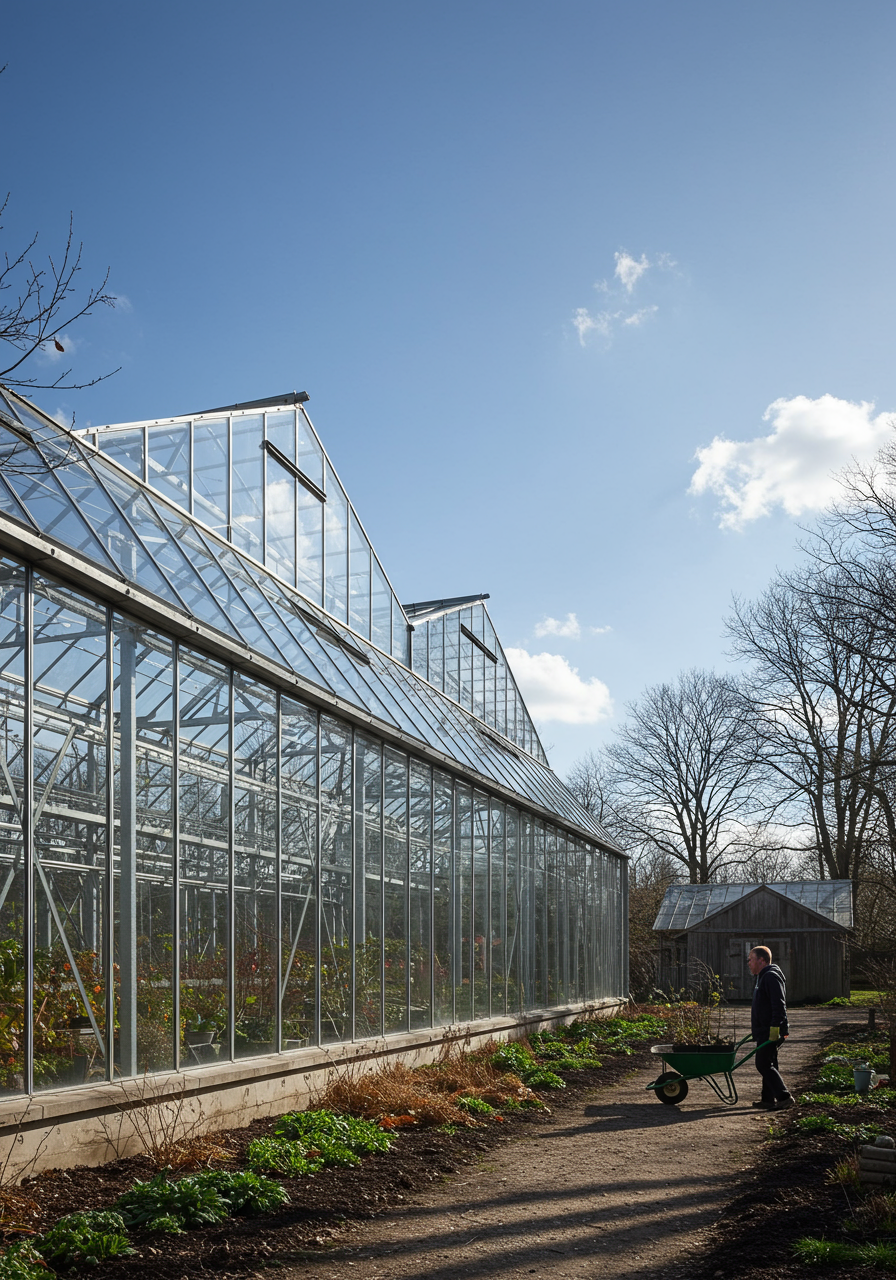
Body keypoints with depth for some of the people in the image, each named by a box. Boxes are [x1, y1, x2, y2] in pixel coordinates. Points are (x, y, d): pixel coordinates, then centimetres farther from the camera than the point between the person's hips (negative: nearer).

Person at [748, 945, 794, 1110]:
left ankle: (784, 1098, -11)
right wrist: (754, 1025, 27)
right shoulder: (763, 977, 19)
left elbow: (779, 1005, -23)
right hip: (764, 1031, 11)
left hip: (770, 1031, -11)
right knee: (766, 1064, 13)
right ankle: (768, 1099, 18)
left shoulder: (771, 977, -15)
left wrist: (775, 1028, -27)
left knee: (763, 1064, -12)